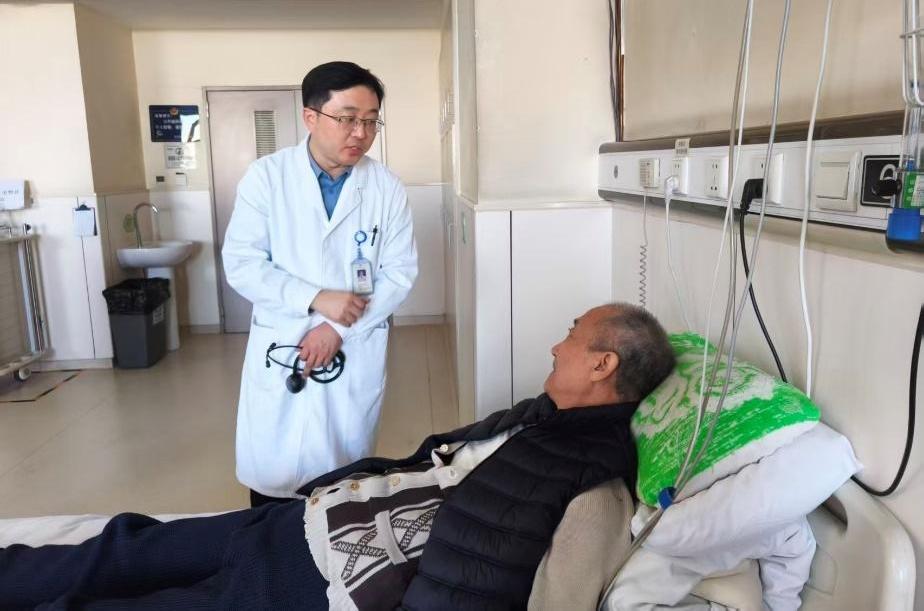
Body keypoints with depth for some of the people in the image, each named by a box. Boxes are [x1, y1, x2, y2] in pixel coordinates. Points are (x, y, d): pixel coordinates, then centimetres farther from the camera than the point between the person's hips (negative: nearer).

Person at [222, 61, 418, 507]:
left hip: (357, 354, 1)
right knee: (271, 476, 7)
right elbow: (241, 264, -8)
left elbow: (400, 273, -3)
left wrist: (338, 329, -12)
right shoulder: (266, 176, -7)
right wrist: (317, 299, -20)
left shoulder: (387, 187, -4)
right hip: (279, 350, 0)